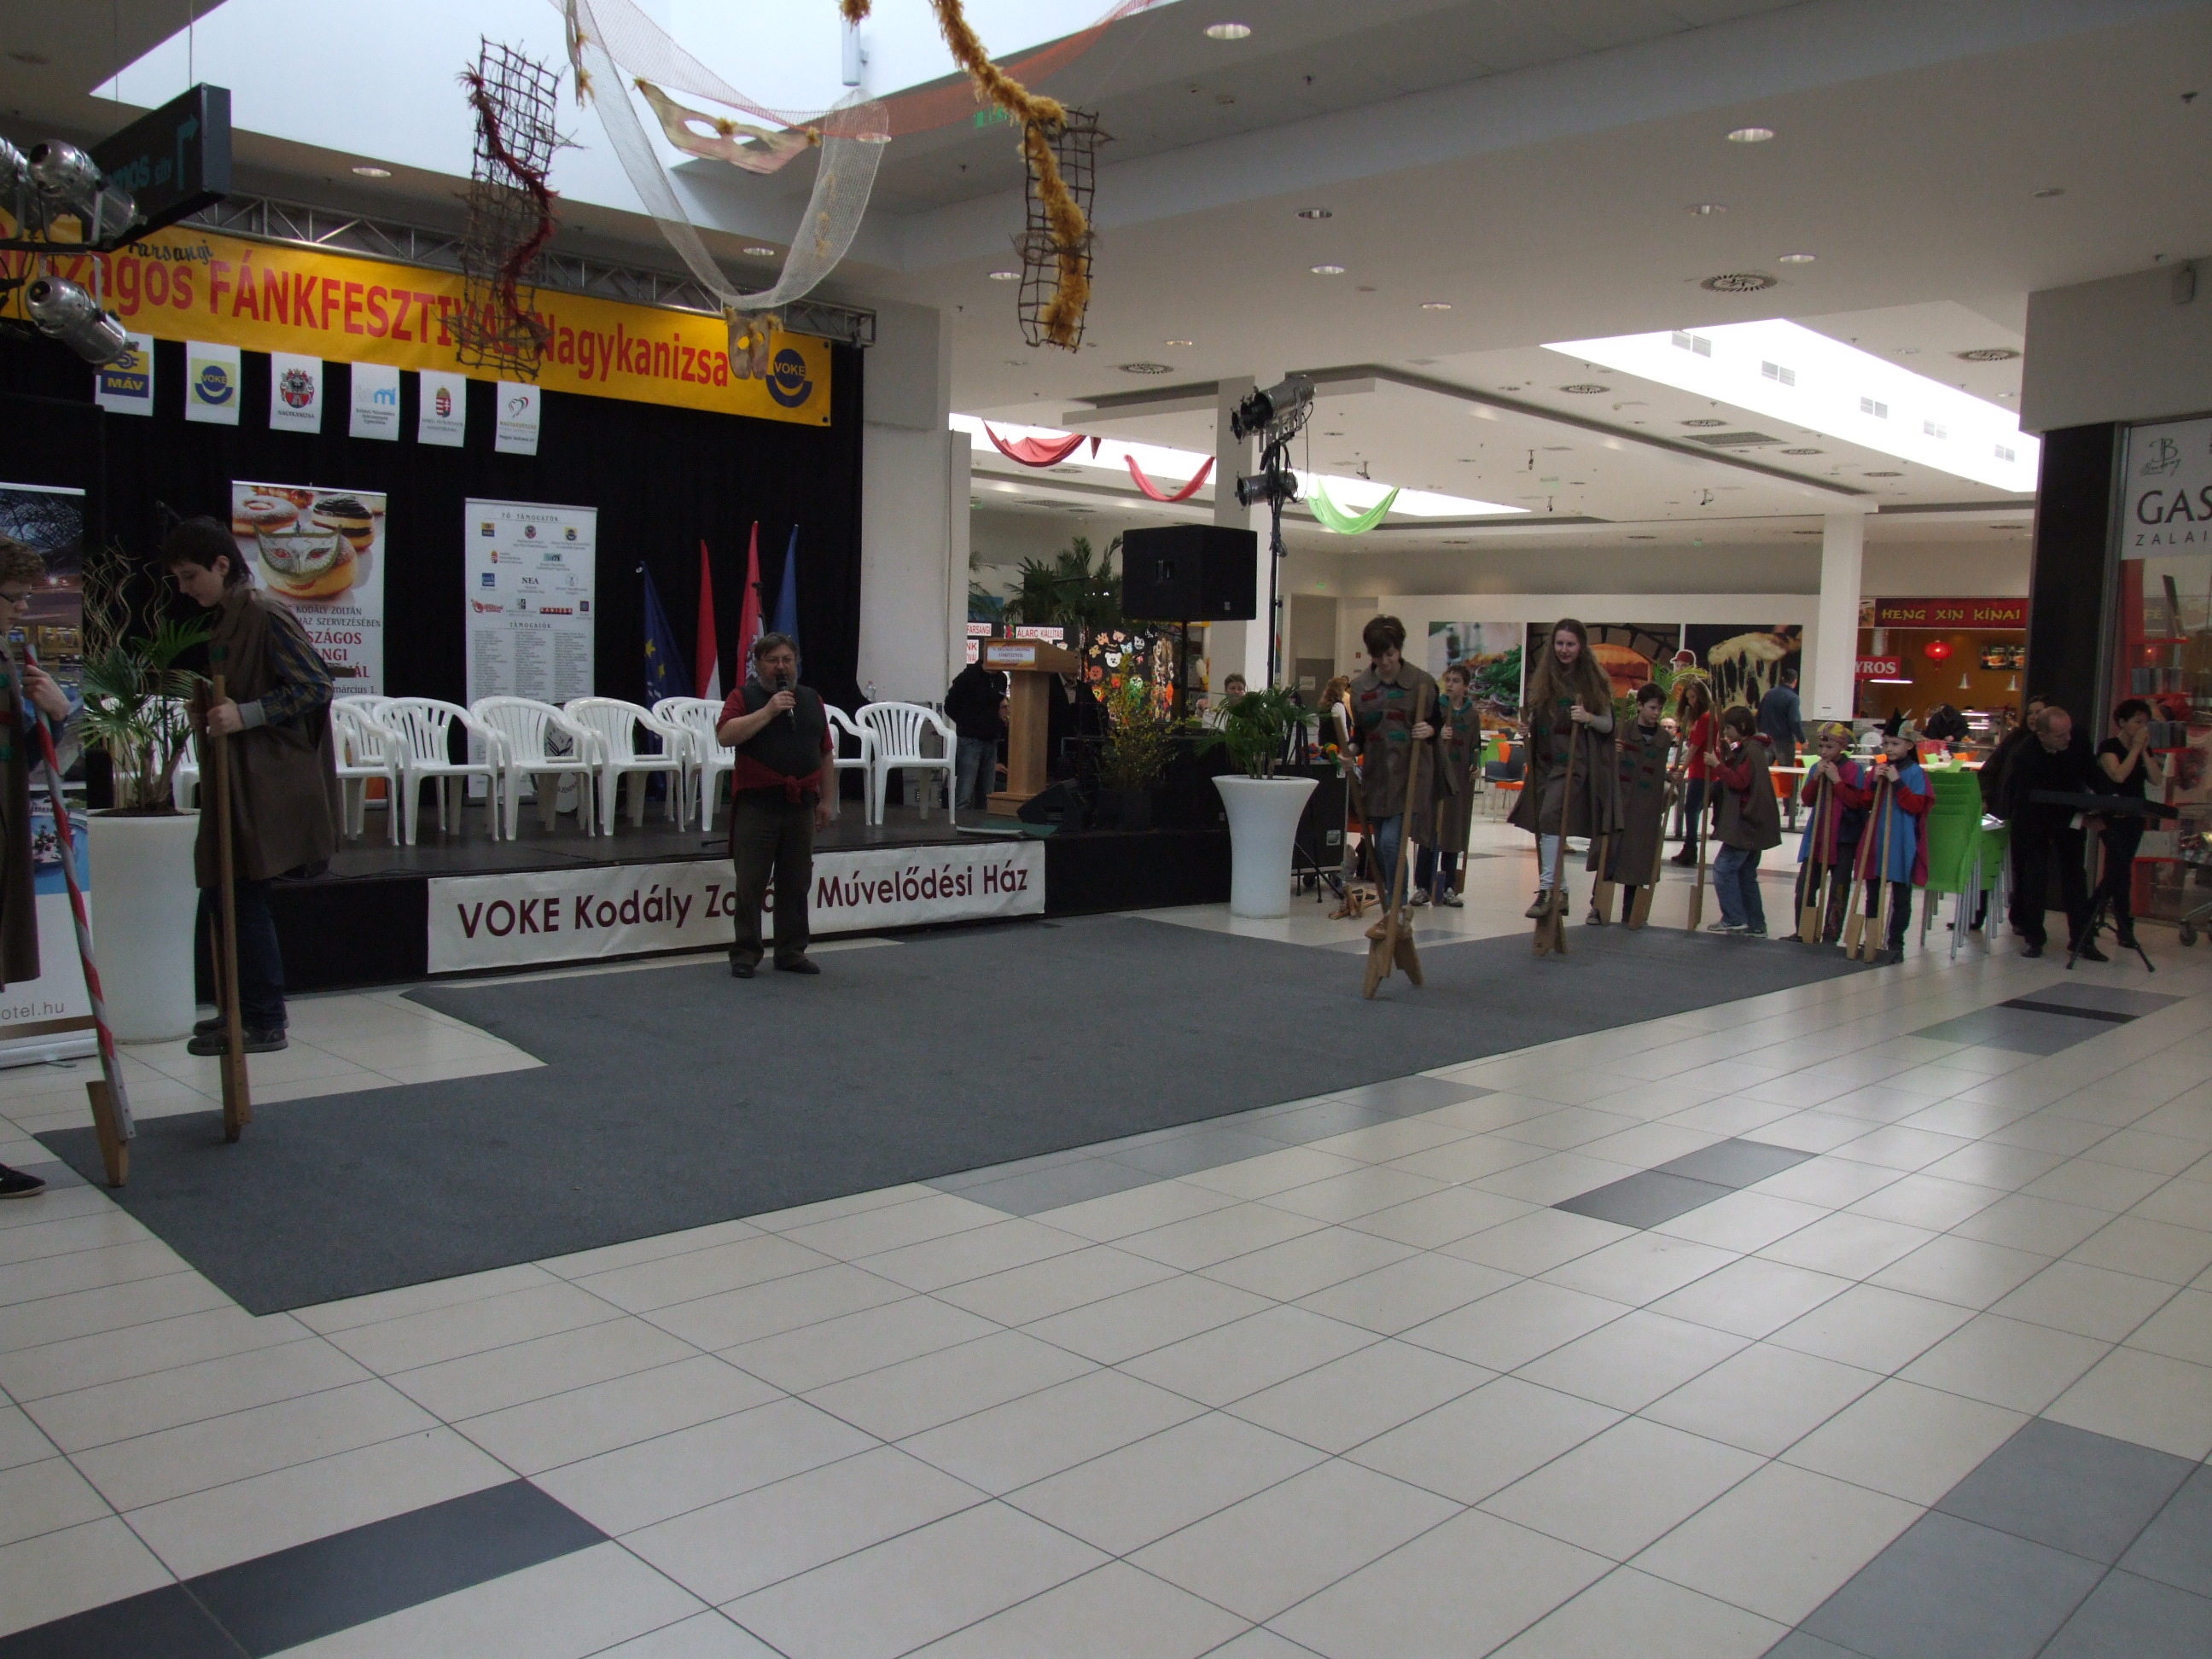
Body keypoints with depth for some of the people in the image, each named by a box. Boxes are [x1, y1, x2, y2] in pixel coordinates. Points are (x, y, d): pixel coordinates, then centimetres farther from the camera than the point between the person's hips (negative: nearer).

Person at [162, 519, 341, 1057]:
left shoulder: (266, 616, -13)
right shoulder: (226, 620, 15)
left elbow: (316, 687, -18)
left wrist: (244, 715, -23)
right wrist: (210, 711, 7)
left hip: (269, 787, -9)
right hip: (236, 785, 9)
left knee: (244, 901, -4)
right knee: (222, 902, 12)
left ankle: (264, 1024, 6)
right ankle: (243, 1011, 23)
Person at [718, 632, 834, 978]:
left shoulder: (811, 699, 14)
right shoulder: (744, 697, 2)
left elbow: (825, 752, 16)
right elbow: (725, 735, -14)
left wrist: (825, 799, 11)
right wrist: (768, 711, -17)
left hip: (800, 806, 4)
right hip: (756, 805, -4)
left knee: (796, 884, 8)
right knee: (749, 884, -1)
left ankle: (792, 952, 16)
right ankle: (745, 953, 6)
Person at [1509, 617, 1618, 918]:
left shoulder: (1593, 679, 0)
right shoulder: (1541, 678, 10)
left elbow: (1608, 725, 1)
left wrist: (1589, 718, -19)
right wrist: (1526, 730, -3)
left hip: (1574, 760, -5)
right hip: (1544, 761, 5)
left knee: (1550, 817, -22)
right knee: (1546, 825, 9)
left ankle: (1547, 889, -20)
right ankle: (1561, 890, 23)